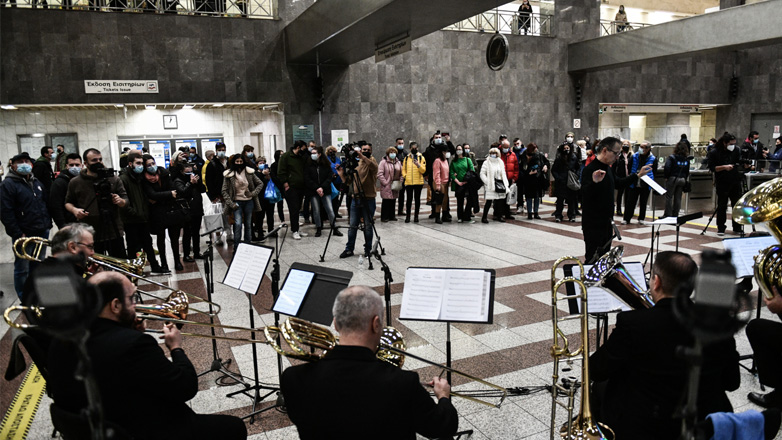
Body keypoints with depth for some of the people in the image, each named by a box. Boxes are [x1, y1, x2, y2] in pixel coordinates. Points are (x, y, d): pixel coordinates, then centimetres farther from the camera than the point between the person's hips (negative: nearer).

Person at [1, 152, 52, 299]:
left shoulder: (37, 183, 15)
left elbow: (45, 204, 23)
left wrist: (47, 224, 12)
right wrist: (18, 234, -17)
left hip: (42, 233, 7)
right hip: (24, 236, -7)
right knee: (22, 269, 1)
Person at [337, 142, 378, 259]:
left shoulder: (372, 161, -1)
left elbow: (374, 167, -28)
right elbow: (348, 181, 13)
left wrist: (362, 157, -38)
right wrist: (342, 174, -5)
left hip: (368, 199, -4)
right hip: (355, 198, 4)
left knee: (368, 226, 3)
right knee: (353, 226, 6)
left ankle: (368, 249, 15)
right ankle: (349, 249, 14)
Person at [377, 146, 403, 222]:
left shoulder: (398, 162, 14)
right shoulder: (383, 162, -6)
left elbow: (401, 173, 19)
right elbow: (380, 174, -12)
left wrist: (400, 182, 6)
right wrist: (385, 182, -15)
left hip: (396, 187, 6)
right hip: (387, 187, -5)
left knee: (393, 201, 10)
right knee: (386, 202, -2)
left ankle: (392, 216, 20)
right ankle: (384, 217, 5)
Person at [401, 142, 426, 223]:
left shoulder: (421, 158, 3)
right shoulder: (406, 158, 9)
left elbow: (423, 170, -4)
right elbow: (403, 169, 10)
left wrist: (418, 165, -21)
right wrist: (404, 176, -7)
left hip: (418, 182, -1)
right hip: (408, 182, 1)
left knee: (417, 198, 6)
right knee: (409, 199, 4)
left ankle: (416, 216, 14)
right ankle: (408, 216, 11)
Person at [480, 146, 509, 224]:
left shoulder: (500, 162, 14)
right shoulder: (486, 163, -1)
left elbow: (503, 174, 15)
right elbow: (482, 174, -5)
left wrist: (505, 185, 7)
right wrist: (487, 182, -14)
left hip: (500, 184, 5)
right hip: (490, 185, -5)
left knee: (500, 201, 3)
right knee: (489, 201, -8)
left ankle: (499, 216, 15)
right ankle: (484, 217, 0)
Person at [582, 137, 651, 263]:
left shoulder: (608, 168, 11)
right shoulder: (590, 170, -19)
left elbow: (617, 183, 28)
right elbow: (585, 192, -32)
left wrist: (638, 175, 27)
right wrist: (594, 182, -50)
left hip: (606, 222, 10)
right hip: (593, 224, -10)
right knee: (592, 258, -8)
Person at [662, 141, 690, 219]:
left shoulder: (672, 157, -10)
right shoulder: (687, 160, 6)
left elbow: (667, 168, -18)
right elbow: (687, 171, 8)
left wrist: (666, 177, -8)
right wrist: (685, 179, 15)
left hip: (672, 178, -5)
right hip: (682, 180, 5)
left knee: (669, 197, 1)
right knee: (678, 198, 10)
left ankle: (668, 215, 1)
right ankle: (675, 215, 14)